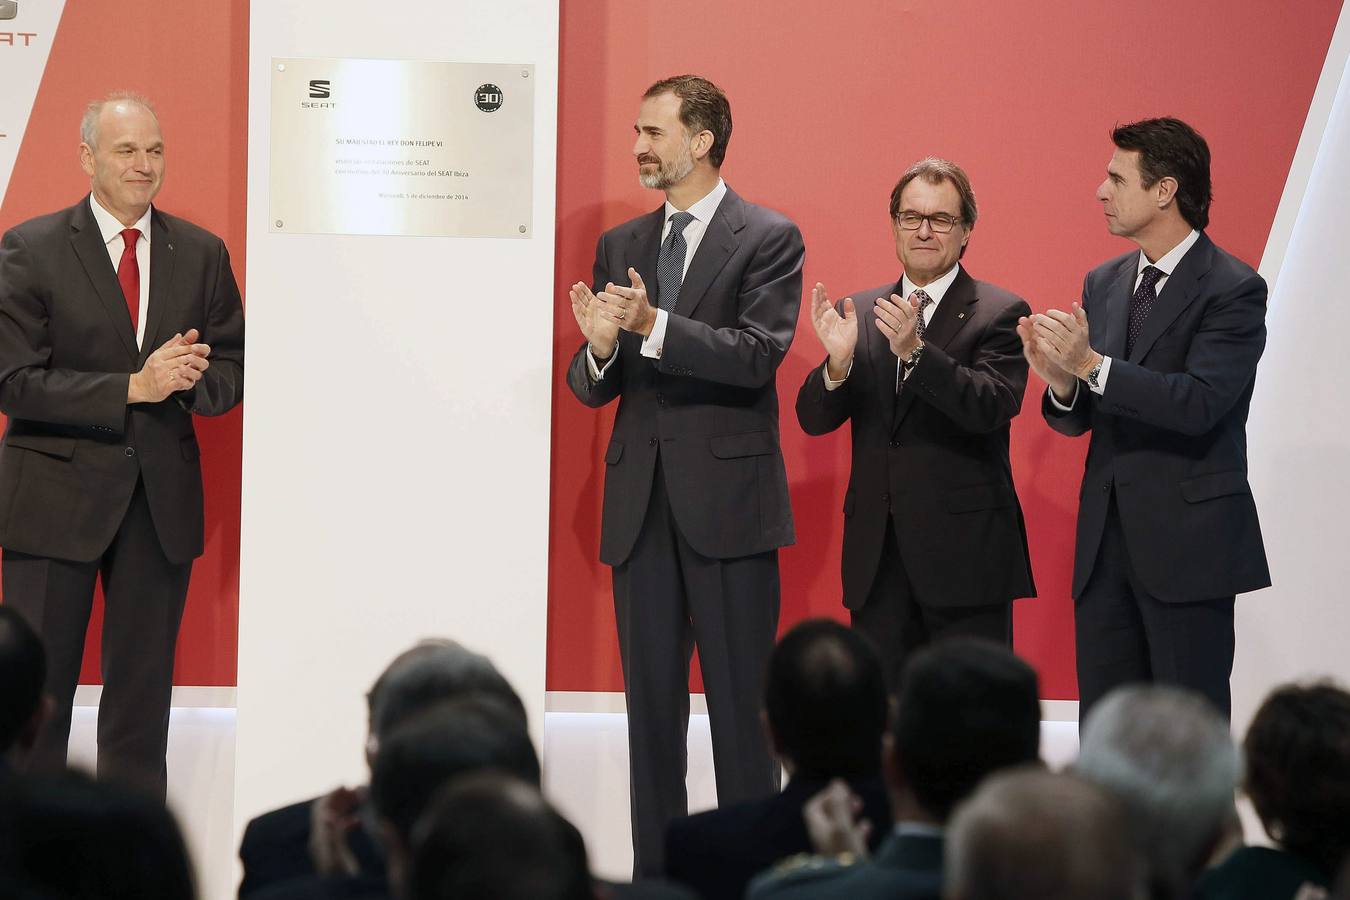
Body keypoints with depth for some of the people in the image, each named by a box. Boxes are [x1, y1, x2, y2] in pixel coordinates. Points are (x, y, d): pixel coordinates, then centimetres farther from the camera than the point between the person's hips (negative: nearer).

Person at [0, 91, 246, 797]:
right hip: (56, 497, -3)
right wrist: (135, 387, -19)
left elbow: (231, 372, 9)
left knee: (143, 691, 10)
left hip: (163, 496, 3)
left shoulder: (201, 254, 7)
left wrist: (192, 379, -15)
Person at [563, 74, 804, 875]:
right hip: (642, 502, 5)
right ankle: (656, 869, 13)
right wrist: (598, 350, -12)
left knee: (740, 702, -3)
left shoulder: (769, 238, -1)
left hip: (728, 498, -5)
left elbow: (758, 357, -14)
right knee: (651, 699, 8)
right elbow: (591, 389, 12)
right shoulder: (620, 247, 14)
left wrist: (653, 325, -25)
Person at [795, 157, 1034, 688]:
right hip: (878, 552, 4)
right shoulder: (859, 314, 11)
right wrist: (838, 361, -16)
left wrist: (915, 351, -30)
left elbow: (992, 407, -17)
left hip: (965, 551, -4)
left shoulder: (1000, 315, -2)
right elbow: (814, 419, 5)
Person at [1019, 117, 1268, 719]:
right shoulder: (1103, 284, 12)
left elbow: (1199, 403, -23)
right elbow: (1077, 422, 13)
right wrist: (1061, 382, -10)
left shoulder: (1232, 290, -10)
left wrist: (1092, 364, -25)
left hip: (1187, 543, -7)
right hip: (1106, 538, 7)